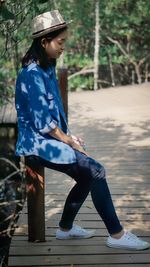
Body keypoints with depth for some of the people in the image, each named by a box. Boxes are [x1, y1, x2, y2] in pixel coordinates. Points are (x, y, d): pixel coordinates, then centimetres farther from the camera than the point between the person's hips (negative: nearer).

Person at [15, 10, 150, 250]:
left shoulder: (47, 69, 10)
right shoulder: (32, 75, -19)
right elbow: (42, 122, -20)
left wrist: (68, 136, 6)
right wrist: (68, 141, -12)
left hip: (51, 138, 9)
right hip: (37, 142, -9)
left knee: (88, 176, 6)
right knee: (95, 171, -17)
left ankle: (65, 228, 21)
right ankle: (116, 234, -10)